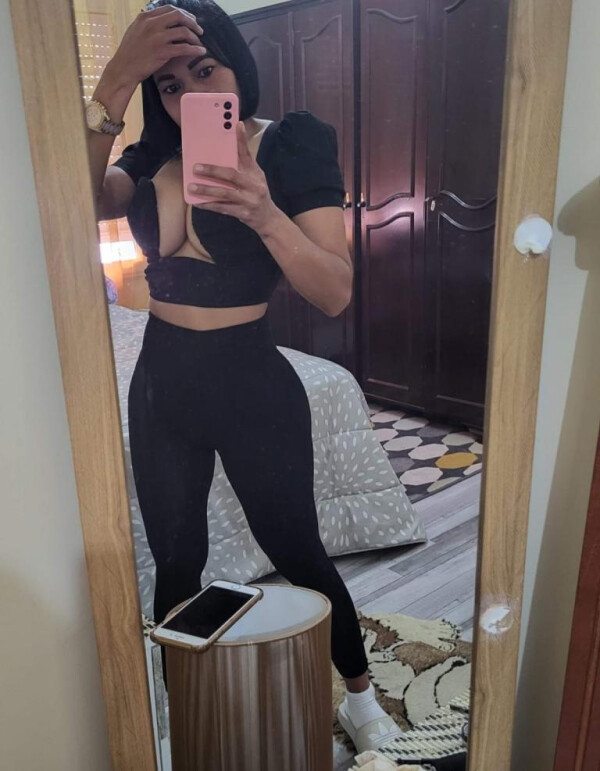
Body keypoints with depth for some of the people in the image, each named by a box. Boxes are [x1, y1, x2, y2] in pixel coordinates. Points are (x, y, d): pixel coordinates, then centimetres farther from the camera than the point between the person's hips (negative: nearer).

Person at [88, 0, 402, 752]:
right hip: (161, 383, 4)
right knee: (176, 563, 16)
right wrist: (113, 85, -25)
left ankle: (360, 693, 36)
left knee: (298, 553, 9)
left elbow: (336, 293, -18)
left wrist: (263, 214, -34)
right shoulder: (151, 157, 5)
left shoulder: (293, 146, -8)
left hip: (254, 384, -4)